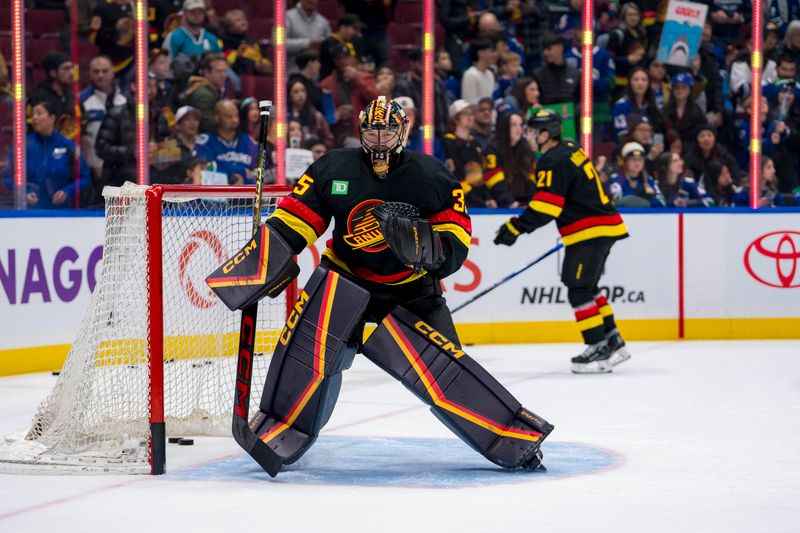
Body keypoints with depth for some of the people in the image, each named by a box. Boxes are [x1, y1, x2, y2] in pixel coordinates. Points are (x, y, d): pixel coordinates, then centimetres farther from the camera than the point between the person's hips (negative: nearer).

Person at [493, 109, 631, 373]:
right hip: (603, 226, 10)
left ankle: (599, 349, -10)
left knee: (579, 291, -9)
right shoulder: (570, 151, 15)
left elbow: (545, 206, -22)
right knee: (587, 288, 18)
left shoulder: (554, 162, -16)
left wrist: (516, 227, -19)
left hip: (590, 231, -10)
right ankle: (612, 342, 21)